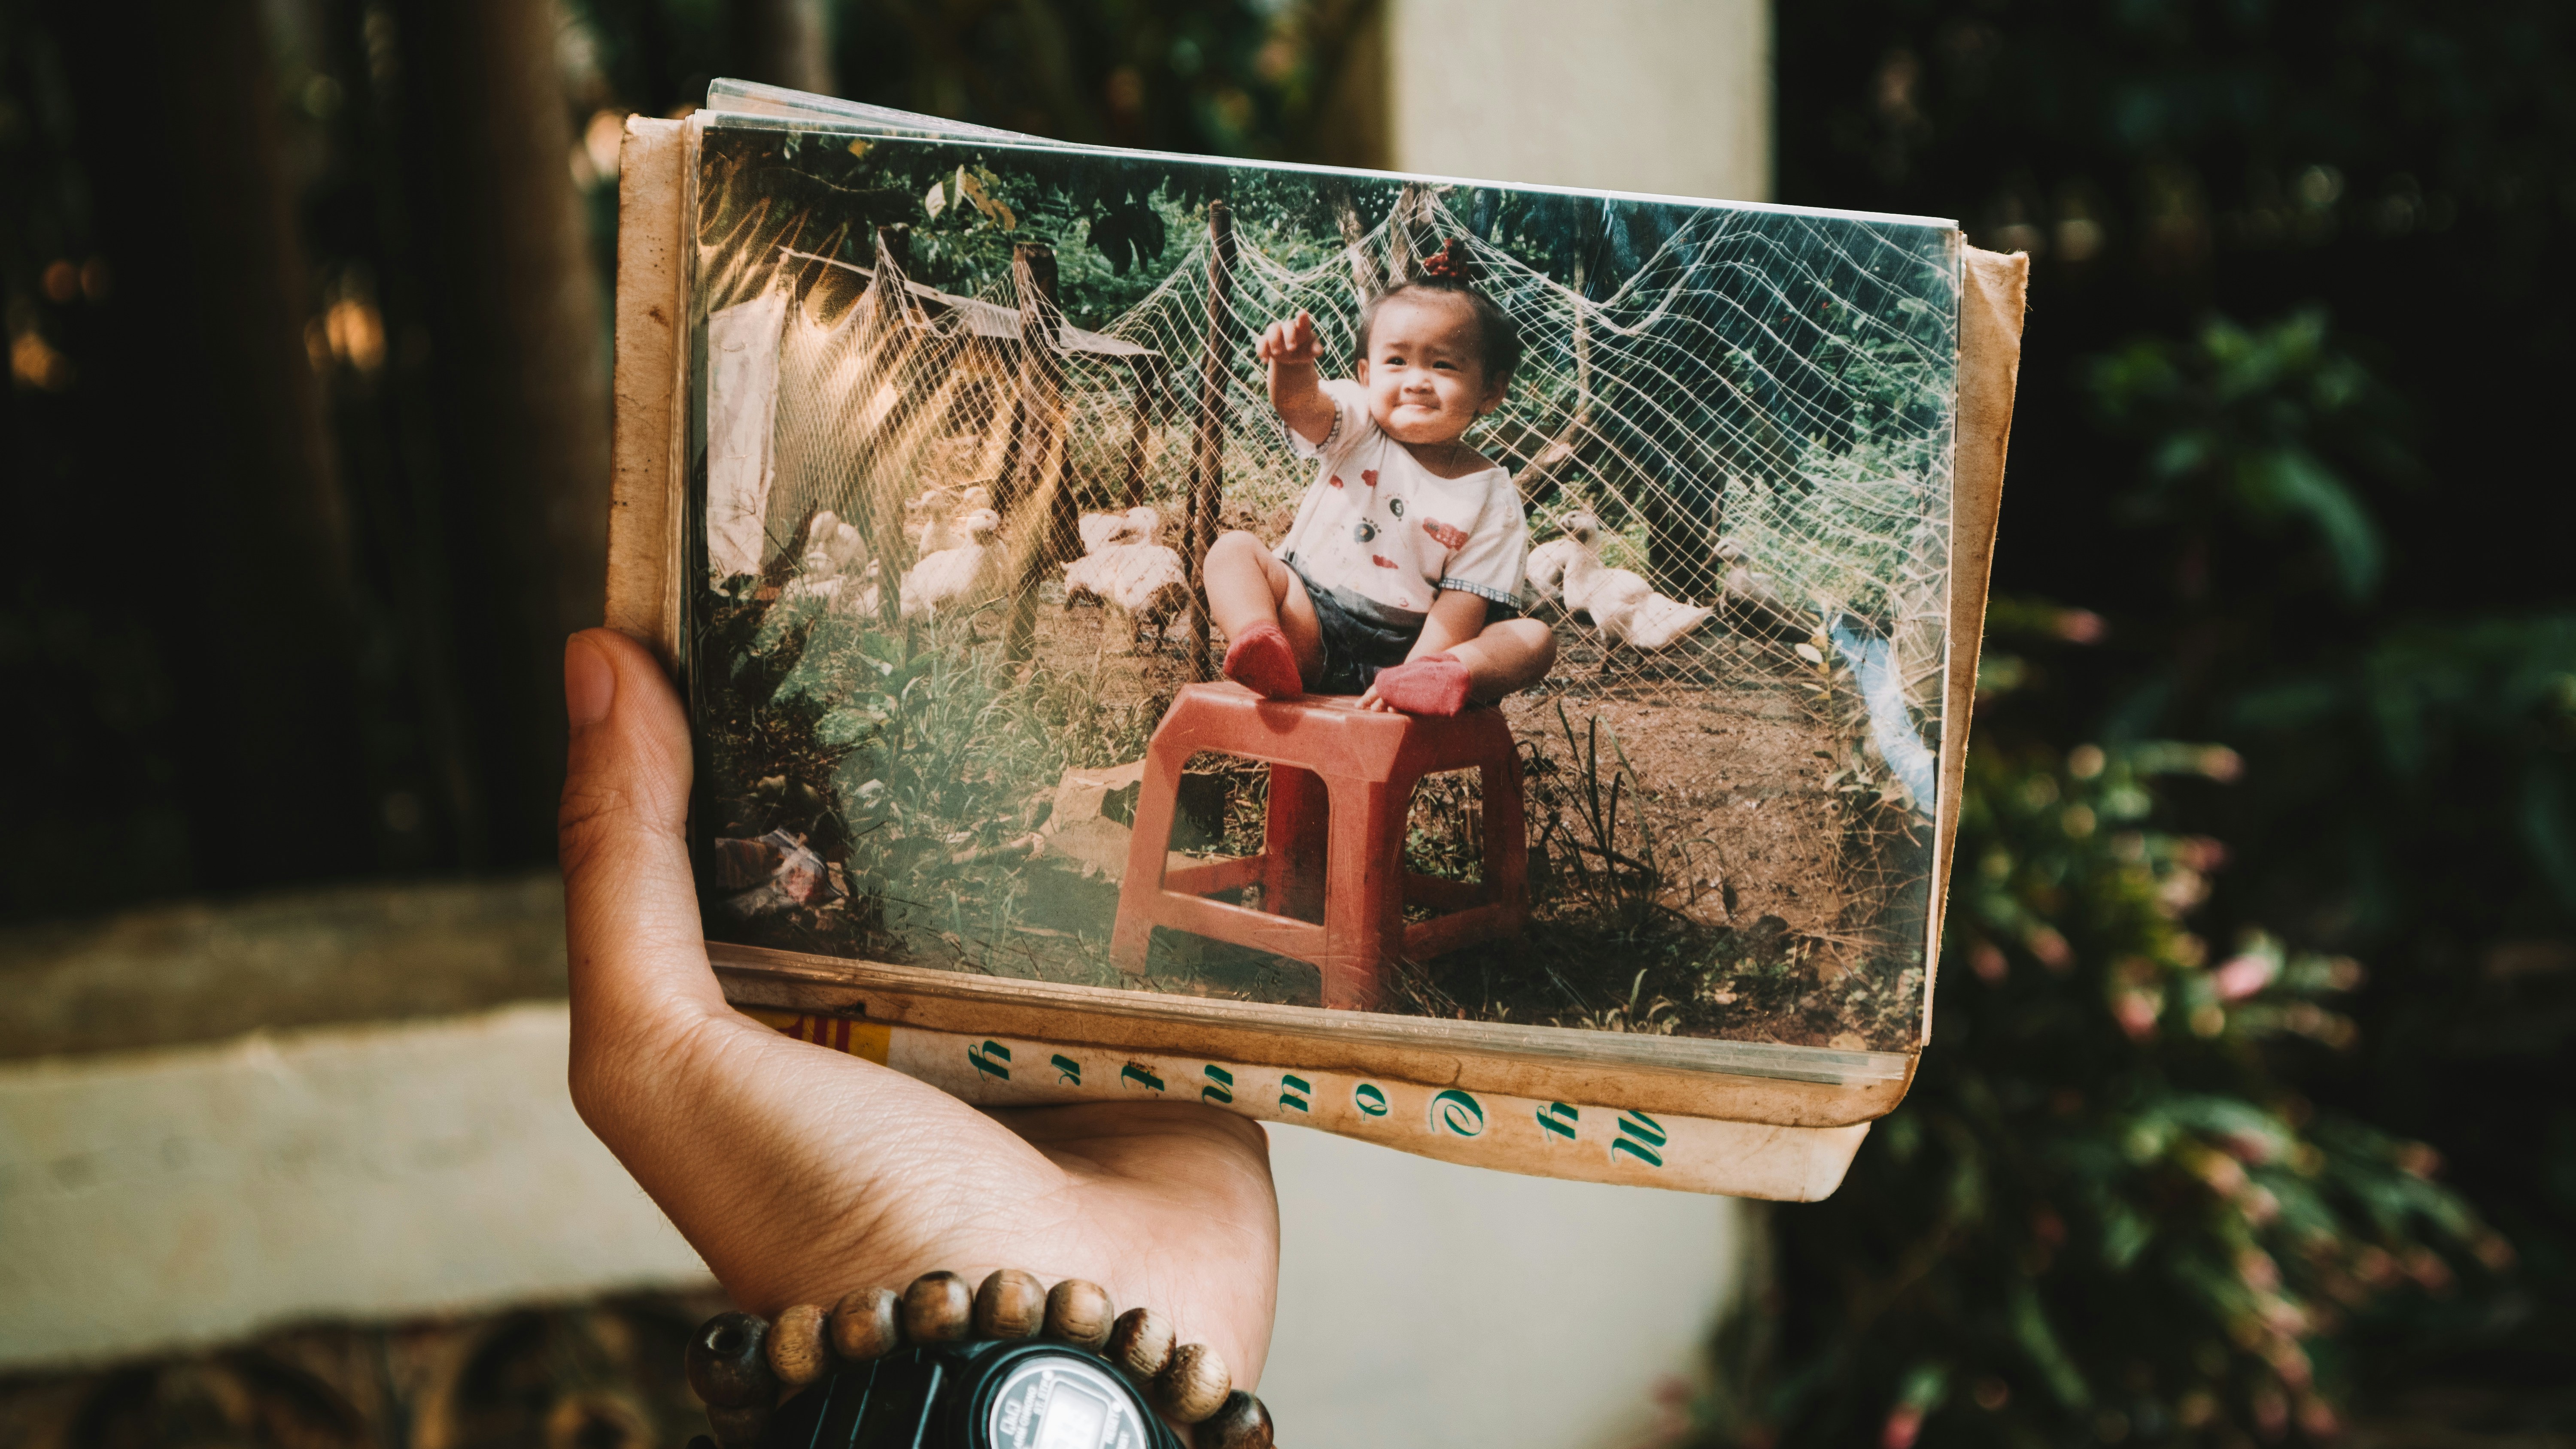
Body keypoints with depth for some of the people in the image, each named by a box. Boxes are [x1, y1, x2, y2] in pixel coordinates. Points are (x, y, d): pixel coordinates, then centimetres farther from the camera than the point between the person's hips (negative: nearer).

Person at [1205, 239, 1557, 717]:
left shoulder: (1491, 498, -2)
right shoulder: (1357, 428, 1)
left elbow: (1462, 602, -9)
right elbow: (1300, 405, -21)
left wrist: (1414, 674, -25)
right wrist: (1293, 367, -46)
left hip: (1407, 647, -1)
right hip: (1312, 629, 1)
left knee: (1535, 640, -18)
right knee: (1234, 549, -17)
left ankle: (1452, 675, -48)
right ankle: (1261, 648, -43)